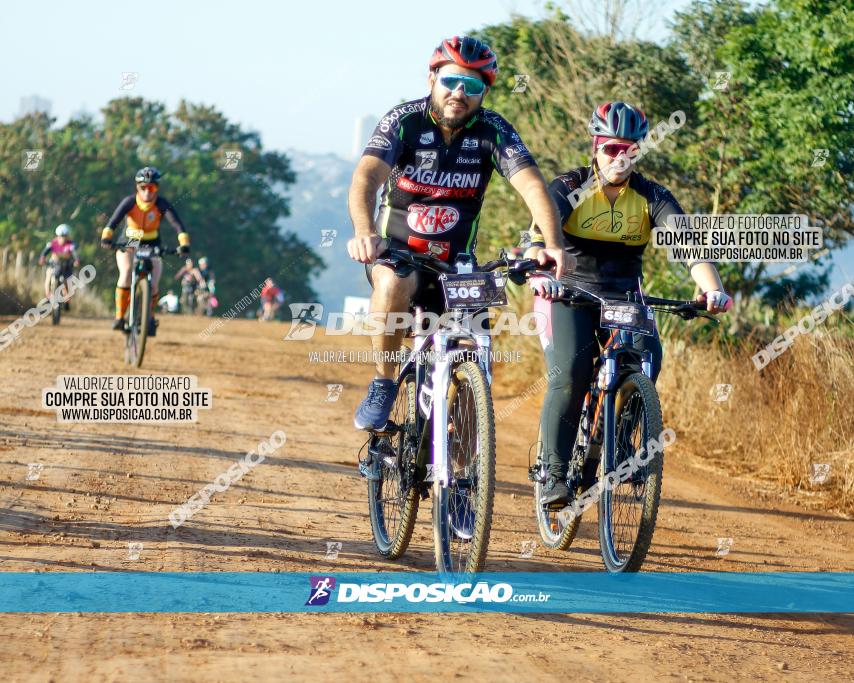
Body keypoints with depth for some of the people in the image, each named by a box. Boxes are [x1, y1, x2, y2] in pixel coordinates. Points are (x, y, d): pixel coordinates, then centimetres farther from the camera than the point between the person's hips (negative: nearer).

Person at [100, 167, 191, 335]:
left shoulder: (162, 204, -19)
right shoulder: (130, 201, -19)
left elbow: (177, 224, -30)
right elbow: (114, 220, -32)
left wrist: (184, 244, -46)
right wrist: (106, 237, -50)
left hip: (151, 247, 1)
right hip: (128, 246, -1)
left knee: (152, 284, -16)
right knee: (126, 273, -29)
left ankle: (150, 318, 14)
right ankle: (119, 317, -17)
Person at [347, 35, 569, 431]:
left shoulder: (493, 131, -10)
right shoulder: (404, 121, -14)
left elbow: (531, 184, -23)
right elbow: (366, 176, -29)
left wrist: (553, 243, -42)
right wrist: (363, 232, -50)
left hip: (455, 261, 2)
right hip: (396, 252, -2)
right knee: (394, 284, -37)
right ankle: (382, 386, -18)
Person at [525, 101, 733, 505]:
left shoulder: (652, 198, -4)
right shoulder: (570, 188, -9)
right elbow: (539, 233, -26)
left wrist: (712, 289, -38)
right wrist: (537, 274, -48)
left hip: (624, 297, 2)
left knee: (646, 358, -27)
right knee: (570, 374, -26)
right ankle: (555, 475, -16)